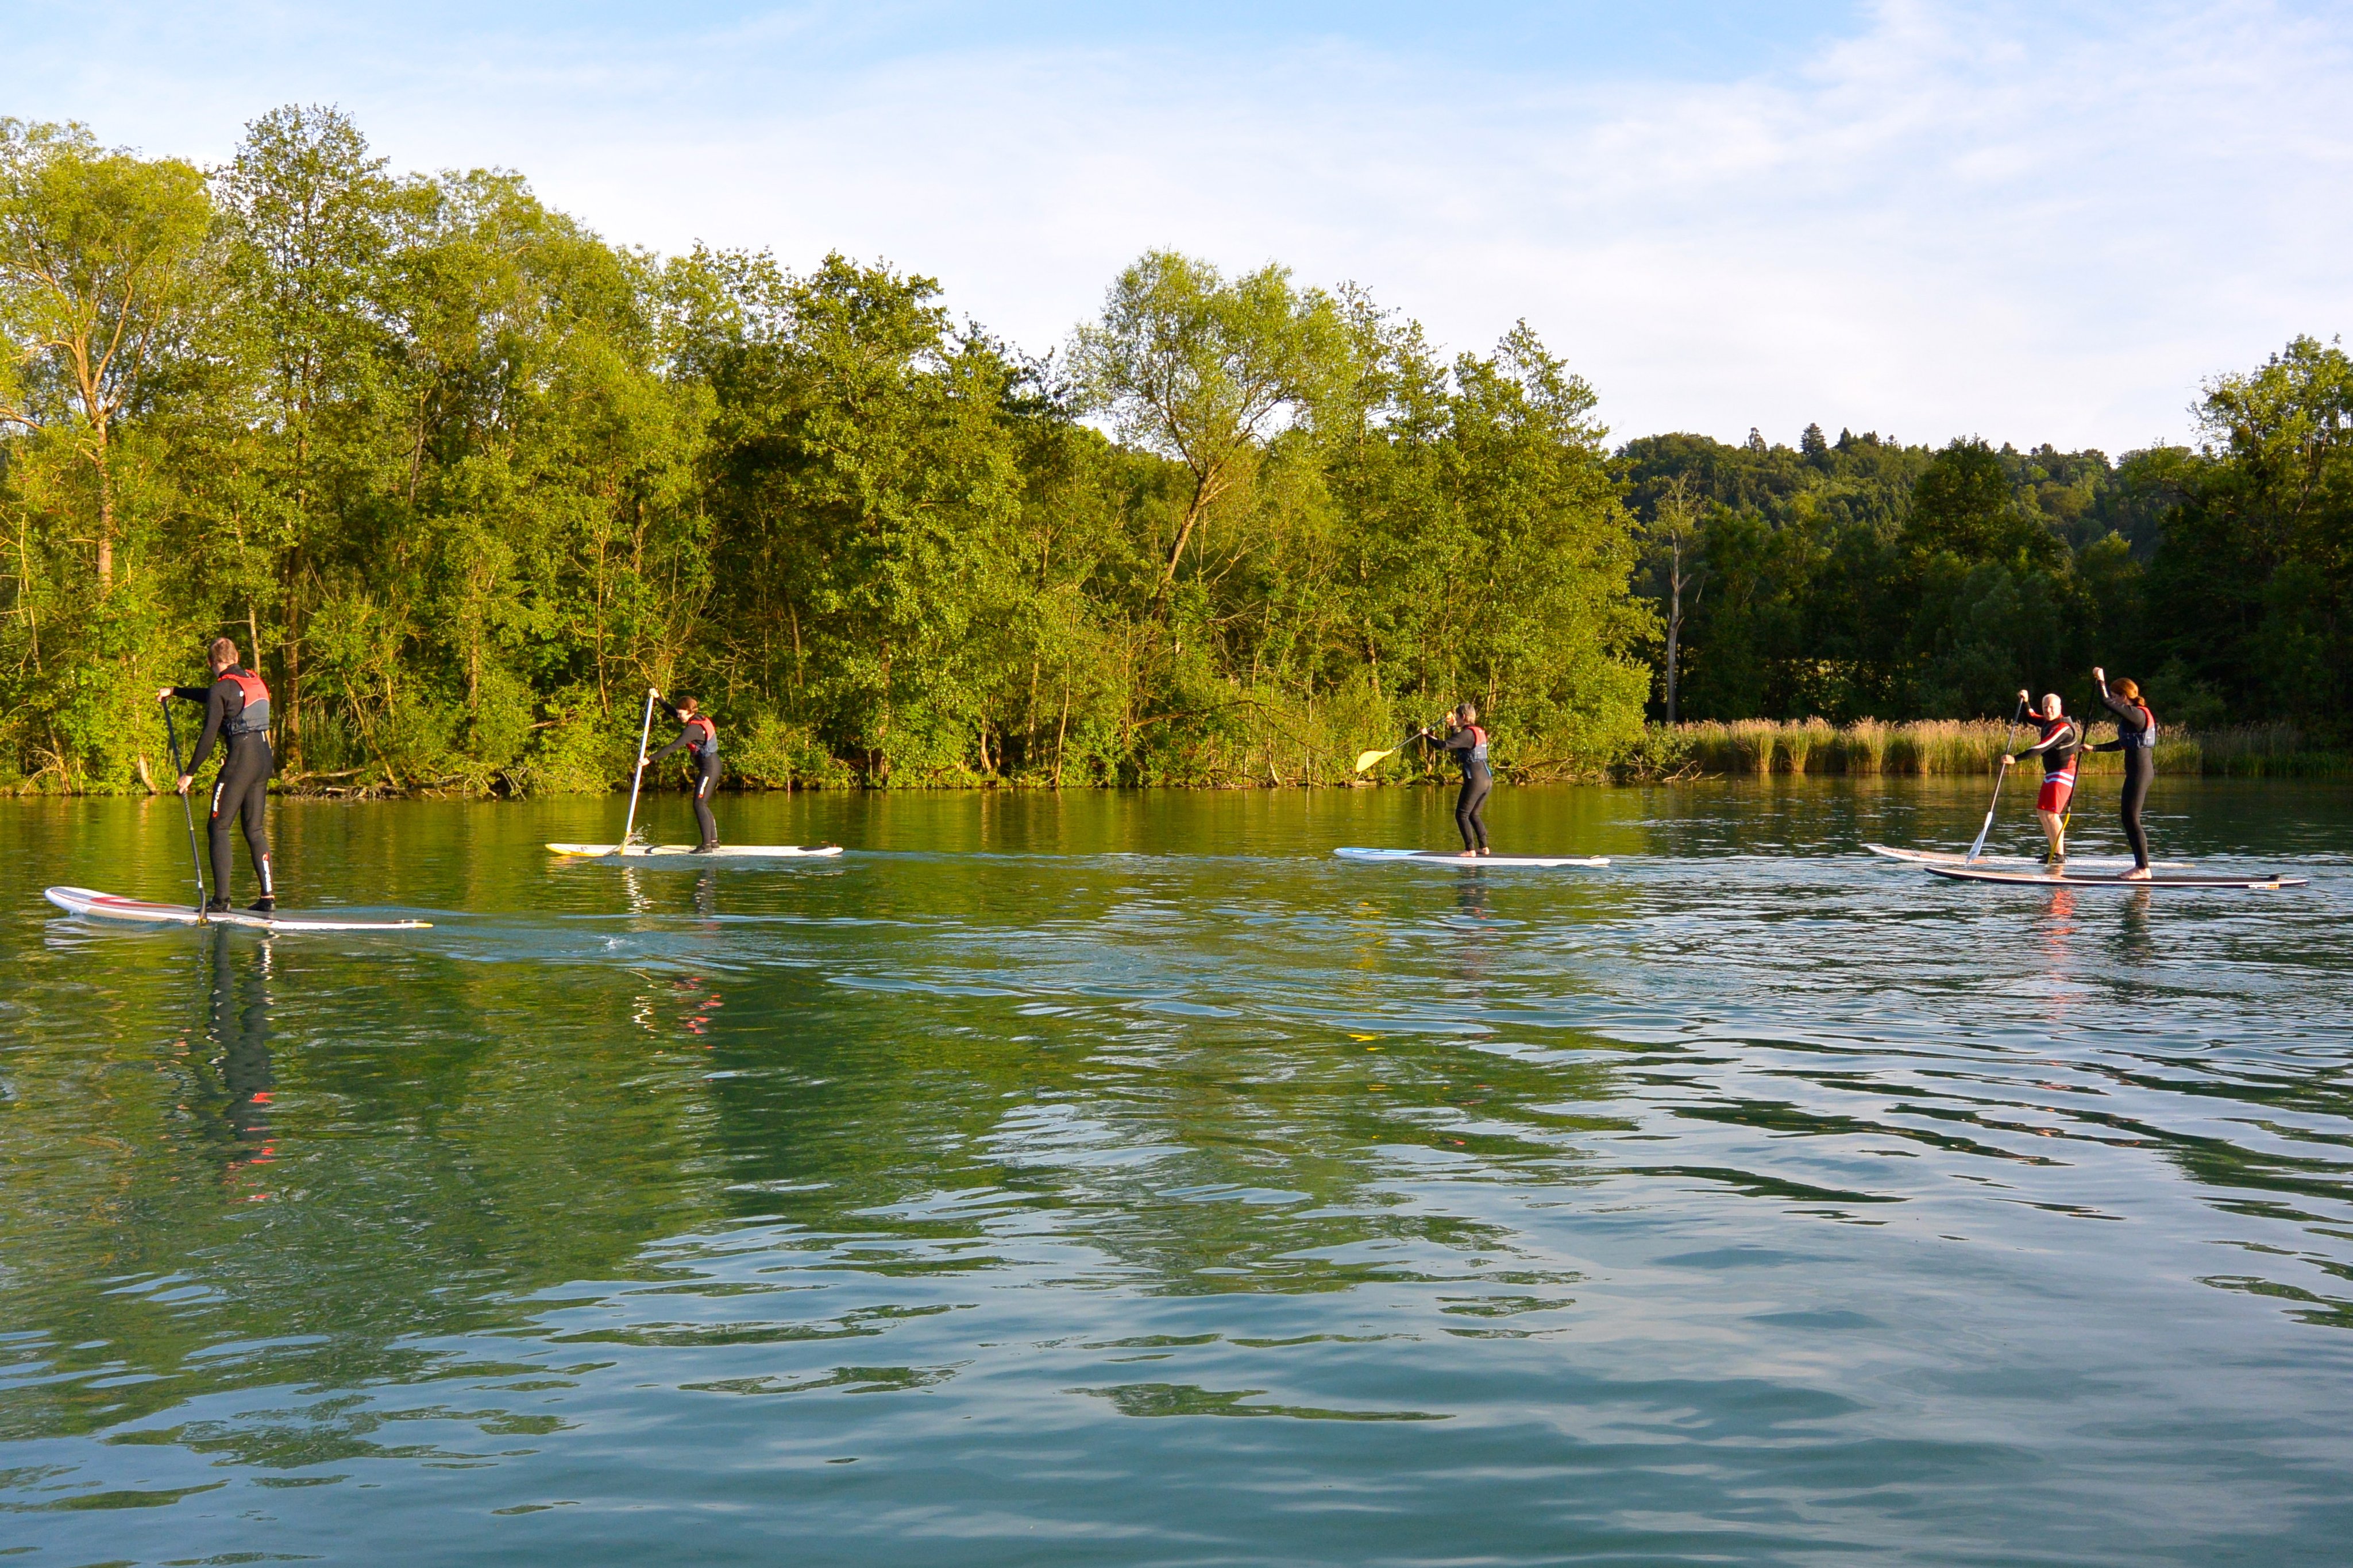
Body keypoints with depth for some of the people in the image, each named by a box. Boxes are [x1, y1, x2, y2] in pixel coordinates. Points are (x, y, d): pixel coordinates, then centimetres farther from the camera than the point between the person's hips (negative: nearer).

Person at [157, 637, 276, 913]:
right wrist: (175, 691, 43)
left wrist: (190, 773, -5)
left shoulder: (222, 688, -8)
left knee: (218, 827, -1)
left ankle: (221, 899, -7)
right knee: (255, 830, 12)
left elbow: (208, 736, -11)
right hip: (265, 759, 8)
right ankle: (268, 897, 7)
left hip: (240, 759, -7)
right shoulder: (256, 681, 16)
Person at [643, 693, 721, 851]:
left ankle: (707, 845, -15)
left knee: (699, 805, -11)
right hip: (712, 765, 10)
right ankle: (714, 840, 22)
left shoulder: (693, 728, -19)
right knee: (703, 805, 16)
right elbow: (672, 711, 26)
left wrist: (650, 759, -24)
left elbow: (673, 747, -24)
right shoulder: (700, 719, 9)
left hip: (709, 768, -10)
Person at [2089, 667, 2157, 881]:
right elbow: (2122, 744, 26)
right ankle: (2140, 866, 14)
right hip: (2140, 770, 10)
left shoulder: (2137, 714, -14)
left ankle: (2144, 868, -7)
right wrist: (2094, 749, 28)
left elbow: (2106, 702, -23)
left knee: (2132, 820, -8)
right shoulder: (2133, 716, 16)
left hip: (2139, 770, -10)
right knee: (2130, 820, 12)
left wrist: (2100, 681, -9)